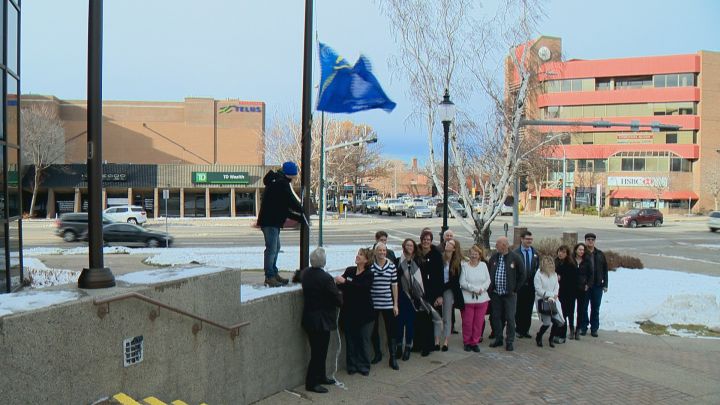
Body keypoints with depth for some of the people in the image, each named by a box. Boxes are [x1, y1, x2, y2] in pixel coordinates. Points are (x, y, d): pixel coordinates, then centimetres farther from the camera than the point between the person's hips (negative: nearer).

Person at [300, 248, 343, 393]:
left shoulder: (305, 273, -1)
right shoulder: (326, 278, -24)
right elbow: (338, 300, -18)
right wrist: (340, 295, 5)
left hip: (309, 318, 8)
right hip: (321, 320, -8)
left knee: (319, 350, 21)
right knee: (319, 351, 3)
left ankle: (320, 376, 34)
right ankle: (311, 383, 11)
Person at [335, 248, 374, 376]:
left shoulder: (368, 274, -6)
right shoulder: (349, 270, 5)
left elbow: (361, 287, -24)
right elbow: (341, 286, 2)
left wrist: (345, 281, -29)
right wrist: (337, 282, -19)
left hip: (364, 312, -3)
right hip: (349, 311, 3)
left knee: (363, 340, 5)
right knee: (350, 339, 7)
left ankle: (364, 366, 17)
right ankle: (352, 365, 19)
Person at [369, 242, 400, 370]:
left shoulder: (391, 266, 0)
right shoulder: (370, 266, -4)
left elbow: (394, 285, 4)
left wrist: (395, 304, 3)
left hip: (388, 303, 0)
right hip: (373, 303, 0)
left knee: (390, 330, 2)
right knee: (374, 330, 11)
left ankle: (392, 358, 9)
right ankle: (377, 354, 29)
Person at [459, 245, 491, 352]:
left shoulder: (483, 265, 6)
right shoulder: (464, 266, -5)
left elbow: (488, 280, 5)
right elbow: (462, 282, -10)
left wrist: (482, 289, -12)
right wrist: (475, 289, -16)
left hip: (482, 299, 3)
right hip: (468, 299, -3)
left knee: (479, 322, 7)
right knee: (467, 322, 4)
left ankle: (475, 342, 21)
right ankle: (466, 342, 22)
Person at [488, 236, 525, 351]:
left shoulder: (515, 258, -8)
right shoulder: (494, 257, 4)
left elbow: (522, 275, -1)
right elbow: (489, 273, 16)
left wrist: (515, 289, -3)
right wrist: (491, 288, 9)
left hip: (509, 294, -4)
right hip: (495, 294, 4)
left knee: (510, 318, 0)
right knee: (496, 317, 10)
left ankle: (509, 342, 9)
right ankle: (498, 339, 22)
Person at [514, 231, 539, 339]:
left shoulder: (535, 253, 8)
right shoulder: (516, 253, -7)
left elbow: (538, 268, 10)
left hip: (531, 285, 4)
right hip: (520, 285, -4)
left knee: (529, 309, 8)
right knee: (519, 308, 5)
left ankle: (526, 330, 18)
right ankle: (519, 329, 16)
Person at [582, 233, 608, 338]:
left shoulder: (600, 254, 7)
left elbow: (605, 269, 9)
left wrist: (605, 284, 4)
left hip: (597, 286, 3)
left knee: (595, 308, 10)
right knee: (583, 307, 6)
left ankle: (594, 328, 19)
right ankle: (583, 327, 17)